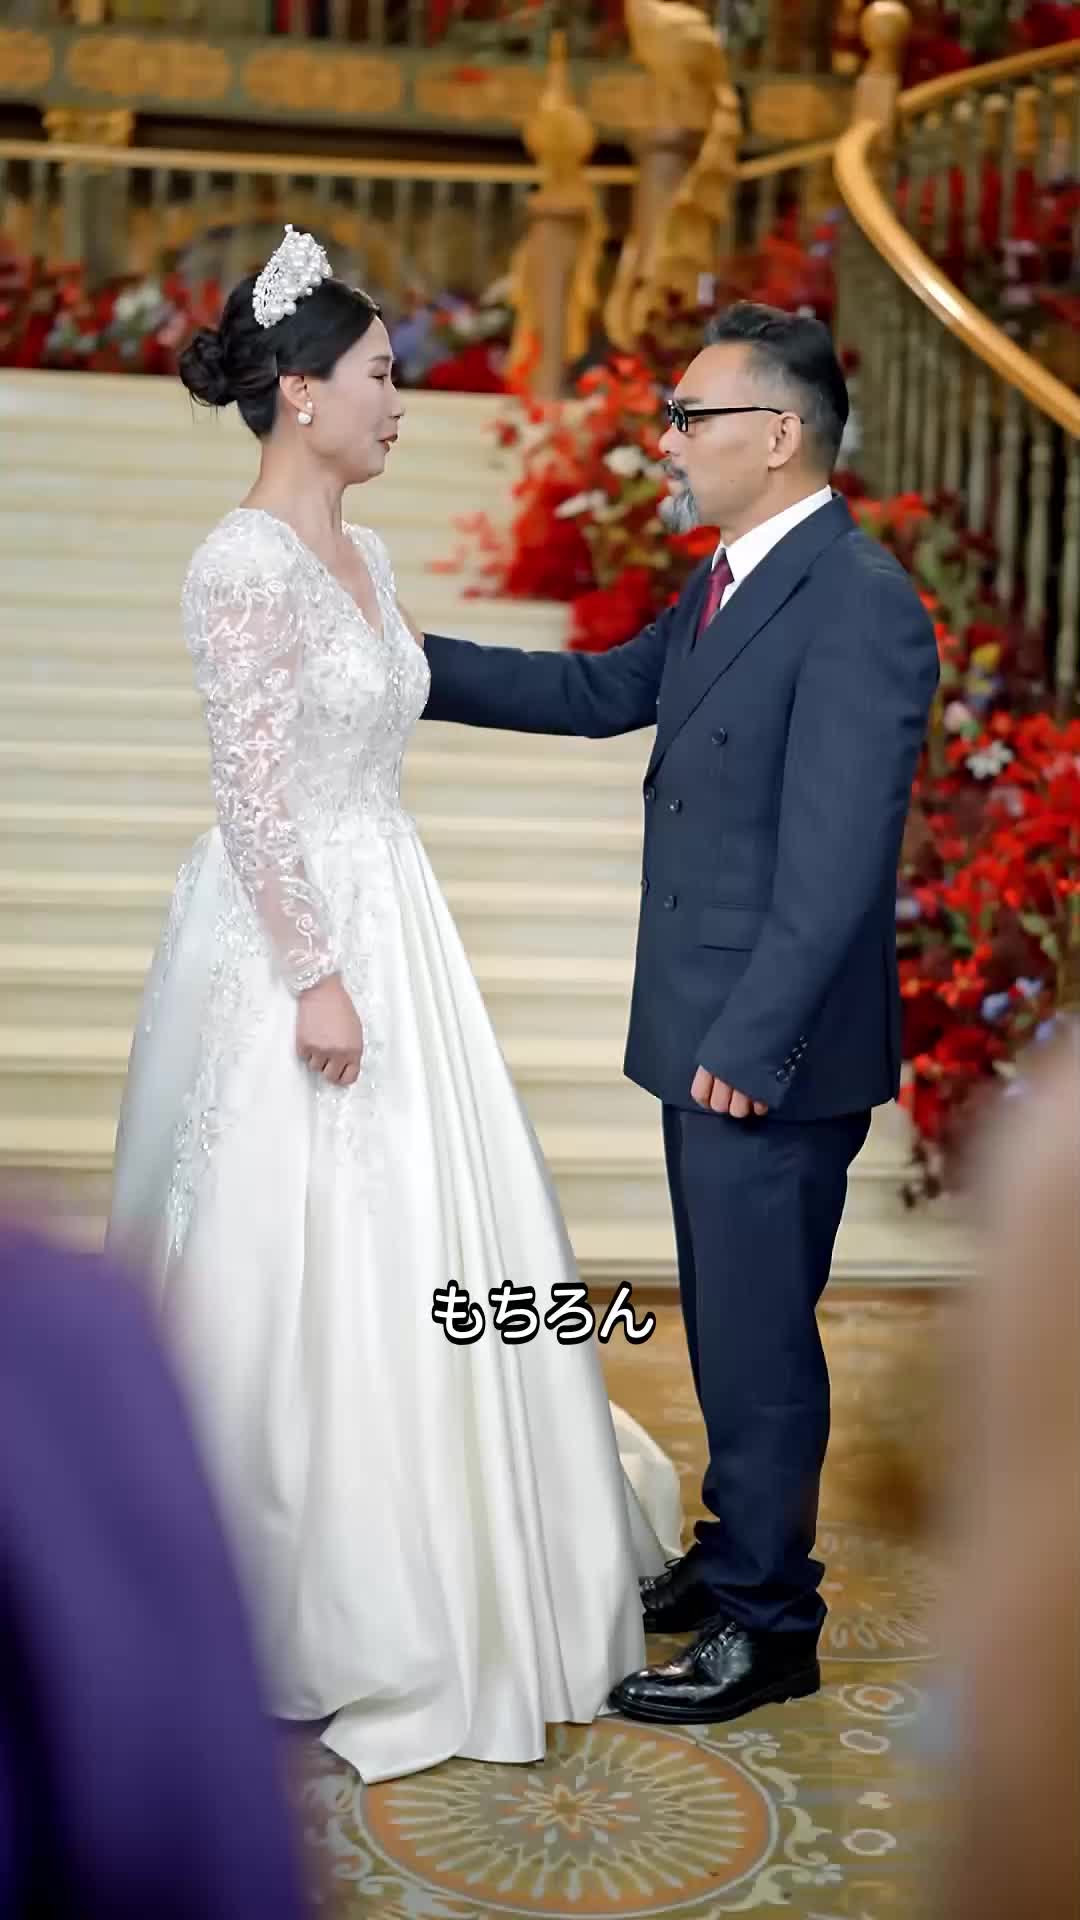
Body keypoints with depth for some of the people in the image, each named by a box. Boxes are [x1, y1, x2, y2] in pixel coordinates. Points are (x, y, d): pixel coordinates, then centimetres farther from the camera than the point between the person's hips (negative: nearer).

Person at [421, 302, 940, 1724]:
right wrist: (414, 665, 15)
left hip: (773, 1053, -9)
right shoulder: (730, 582, 11)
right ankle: (737, 1557, 38)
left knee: (759, 1334, 3)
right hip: (710, 1035, 9)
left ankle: (769, 1627, 18)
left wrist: (751, 1043, -23)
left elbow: (838, 856, -24)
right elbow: (605, 690, 20)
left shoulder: (860, 606, -20)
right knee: (727, 1317, 21)